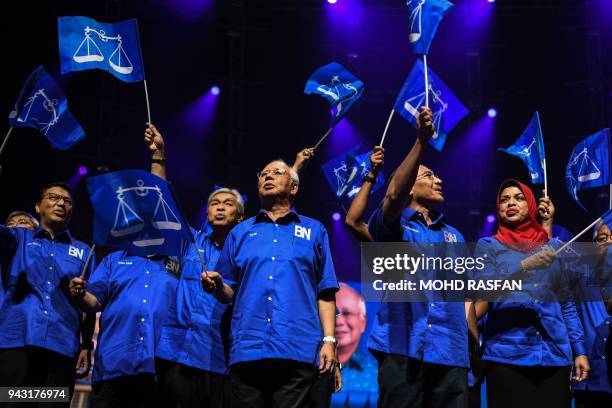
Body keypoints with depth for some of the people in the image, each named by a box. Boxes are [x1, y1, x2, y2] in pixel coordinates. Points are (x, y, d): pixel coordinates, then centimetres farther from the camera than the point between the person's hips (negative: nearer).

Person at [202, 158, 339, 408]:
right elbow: (229, 293, 15)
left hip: (298, 351, -1)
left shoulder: (314, 231, 14)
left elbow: (325, 292, 8)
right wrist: (217, 287, -7)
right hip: (247, 351, 2)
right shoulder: (240, 232, 18)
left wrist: (329, 339, -3)